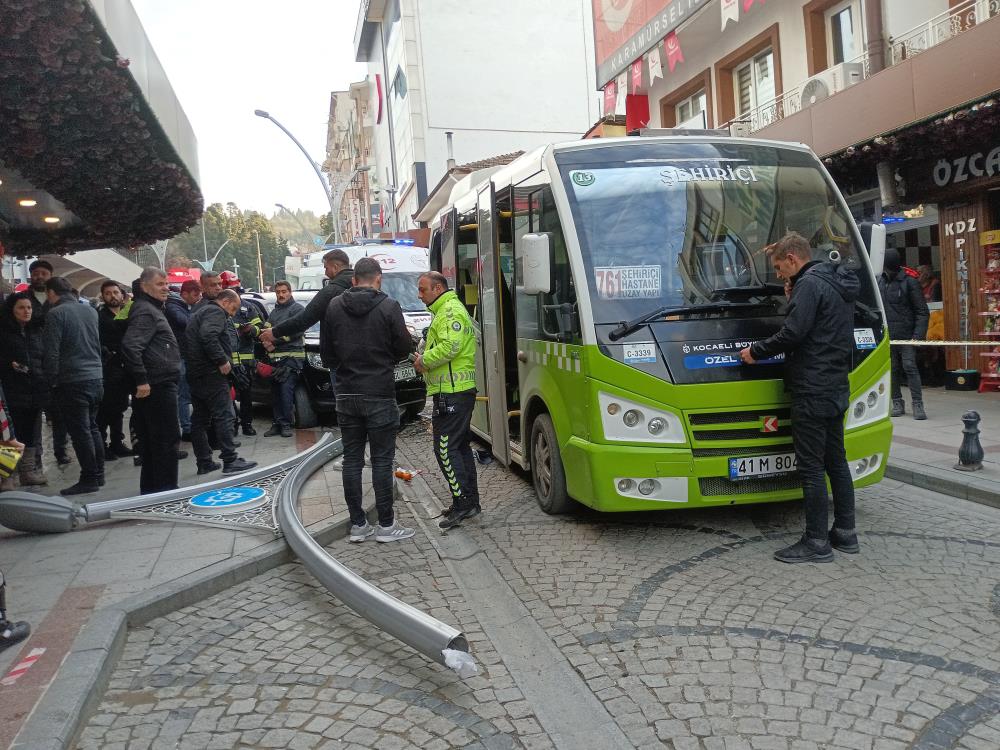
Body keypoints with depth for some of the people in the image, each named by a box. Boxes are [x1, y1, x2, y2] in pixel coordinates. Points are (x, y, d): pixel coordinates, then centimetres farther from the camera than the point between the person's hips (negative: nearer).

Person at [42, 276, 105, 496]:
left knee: (80, 432, -2)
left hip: (71, 382, -7)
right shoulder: (91, 311, 9)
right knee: (92, 427, 16)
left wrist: (52, 379, -5)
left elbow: (52, 352, -12)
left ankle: (89, 479, 2)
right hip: (95, 379, 7)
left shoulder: (56, 314, -10)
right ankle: (98, 473, 21)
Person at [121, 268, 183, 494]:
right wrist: (141, 380, -24)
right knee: (167, 440, -5)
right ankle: (166, 491, 0)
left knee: (151, 442, 14)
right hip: (157, 387, -10)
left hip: (157, 386, 10)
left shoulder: (152, 308, 20)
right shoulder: (145, 311, -12)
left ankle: (150, 492, 22)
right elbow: (130, 346, -25)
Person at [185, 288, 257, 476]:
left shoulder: (202, 311, 24)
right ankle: (230, 461, -9)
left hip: (195, 374, 10)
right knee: (223, 416, -8)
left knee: (199, 419, 9)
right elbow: (208, 336, -26)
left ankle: (204, 462, 14)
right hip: (211, 373, -10)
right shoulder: (216, 312, -8)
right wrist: (222, 360, -21)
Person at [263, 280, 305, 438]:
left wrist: (276, 337, -14)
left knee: (286, 390, -13)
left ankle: (286, 424, -7)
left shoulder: (297, 309, 2)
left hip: (291, 356, -7)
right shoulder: (274, 312, 26)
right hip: (275, 357, 7)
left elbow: (296, 330, -11)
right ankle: (278, 423, 10)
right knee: (275, 392, 5)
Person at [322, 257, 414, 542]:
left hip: (347, 394, 4)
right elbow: (404, 347, -5)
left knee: (352, 458, 10)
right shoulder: (388, 307, -10)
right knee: (382, 460, 2)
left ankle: (357, 524, 14)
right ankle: (386, 525, 7)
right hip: (379, 394, -4)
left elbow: (326, 353, 5)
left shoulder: (334, 307, 2)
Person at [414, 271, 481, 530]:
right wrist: (425, 357, 10)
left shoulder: (451, 310, -11)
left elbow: (451, 346, -24)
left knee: (445, 448, -10)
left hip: (452, 392, -11)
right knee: (460, 445, 15)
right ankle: (470, 501, 22)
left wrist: (424, 360, -12)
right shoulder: (446, 310, 23)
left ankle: (463, 502, -7)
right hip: (460, 391, 11)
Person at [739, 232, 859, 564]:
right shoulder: (838, 285, 18)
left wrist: (756, 351, -8)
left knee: (811, 466, -5)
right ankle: (845, 533, 23)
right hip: (837, 387, 10)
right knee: (836, 461, 15)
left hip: (812, 390, -10)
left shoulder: (809, 284, -14)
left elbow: (793, 333, -22)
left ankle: (816, 543, 1)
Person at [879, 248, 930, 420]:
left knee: (910, 367, -8)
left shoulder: (909, 281, -5)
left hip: (906, 336, -4)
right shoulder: (880, 281, 8)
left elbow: (923, 312, -5)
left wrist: (918, 335, -14)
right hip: (887, 336, 4)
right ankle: (897, 403, 15)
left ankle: (918, 405, -4)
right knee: (893, 370, 7)